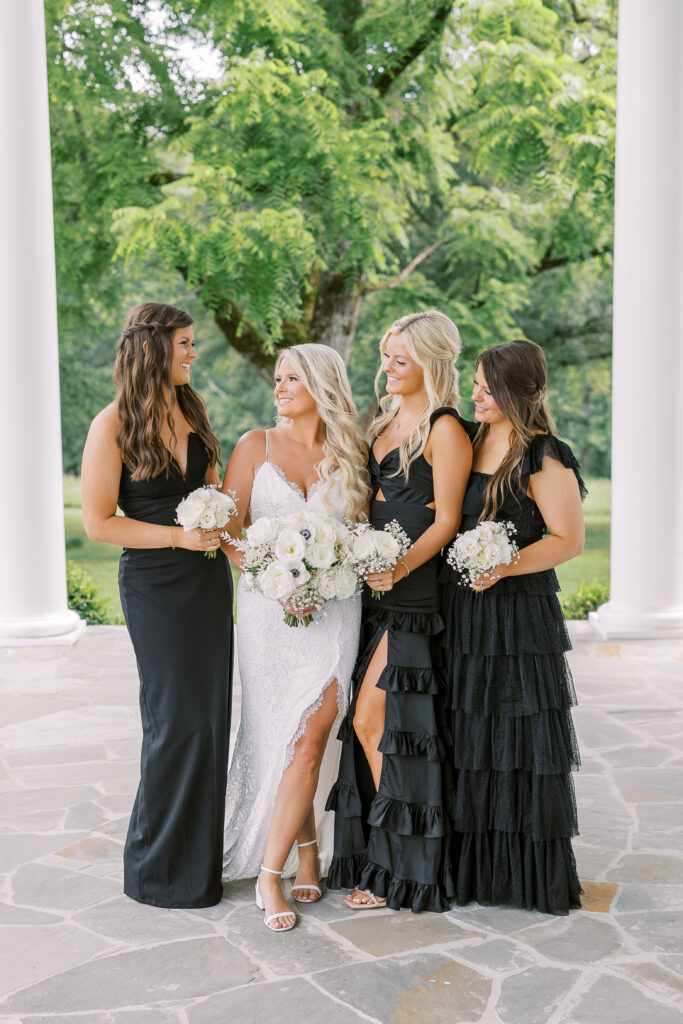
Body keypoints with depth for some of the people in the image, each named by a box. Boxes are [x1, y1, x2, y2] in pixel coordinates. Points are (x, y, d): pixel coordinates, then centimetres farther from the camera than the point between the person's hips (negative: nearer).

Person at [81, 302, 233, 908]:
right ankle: (160, 871, 13)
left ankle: (200, 852, 25)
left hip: (208, 577, 7)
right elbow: (99, 523, -12)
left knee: (211, 714, 10)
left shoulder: (192, 410, 10)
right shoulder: (114, 425, -11)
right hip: (155, 584, -6)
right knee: (179, 720, -3)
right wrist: (179, 536, -17)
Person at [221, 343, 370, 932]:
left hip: (334, 611, 0)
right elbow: (230, 533, 1)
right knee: (283, 739, 1)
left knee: (309, 741, -7)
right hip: (270, 611, 0)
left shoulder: (351, 454, 8)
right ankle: (308, 852, 21)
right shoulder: (256, 446, 5)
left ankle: (272, 872, 5)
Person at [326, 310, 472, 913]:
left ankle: (396, 868, 6)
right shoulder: (387, 420, 16)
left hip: (415, 592, -8)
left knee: (371, 722, -7)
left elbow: (446, 521, -12)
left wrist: (401, 565, -25)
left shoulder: (445, 430, -9)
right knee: (375, 725, 9)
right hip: (376, 589, 8)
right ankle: (383, 852, 21)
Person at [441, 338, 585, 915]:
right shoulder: (469, 442, 11)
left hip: (517, 613, -7)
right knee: (470, 740, 10)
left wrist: (504, 567, -22)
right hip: (461, 611, 7)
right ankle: (474, 866, 22)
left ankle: (534, 874, 14)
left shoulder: (543, 458, -10)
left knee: (519, 737, 0)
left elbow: (569, 539, -11)